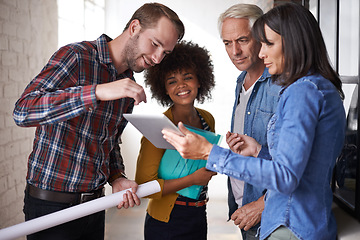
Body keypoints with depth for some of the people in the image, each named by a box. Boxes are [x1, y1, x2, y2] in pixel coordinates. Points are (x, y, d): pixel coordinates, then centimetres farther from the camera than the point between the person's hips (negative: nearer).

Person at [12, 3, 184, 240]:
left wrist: (117, 178, -2)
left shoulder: (130, 87, 8)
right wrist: (98, 92, -35)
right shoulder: (77, 56, -15)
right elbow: (23, 111, -28)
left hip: (93, 202, 7)